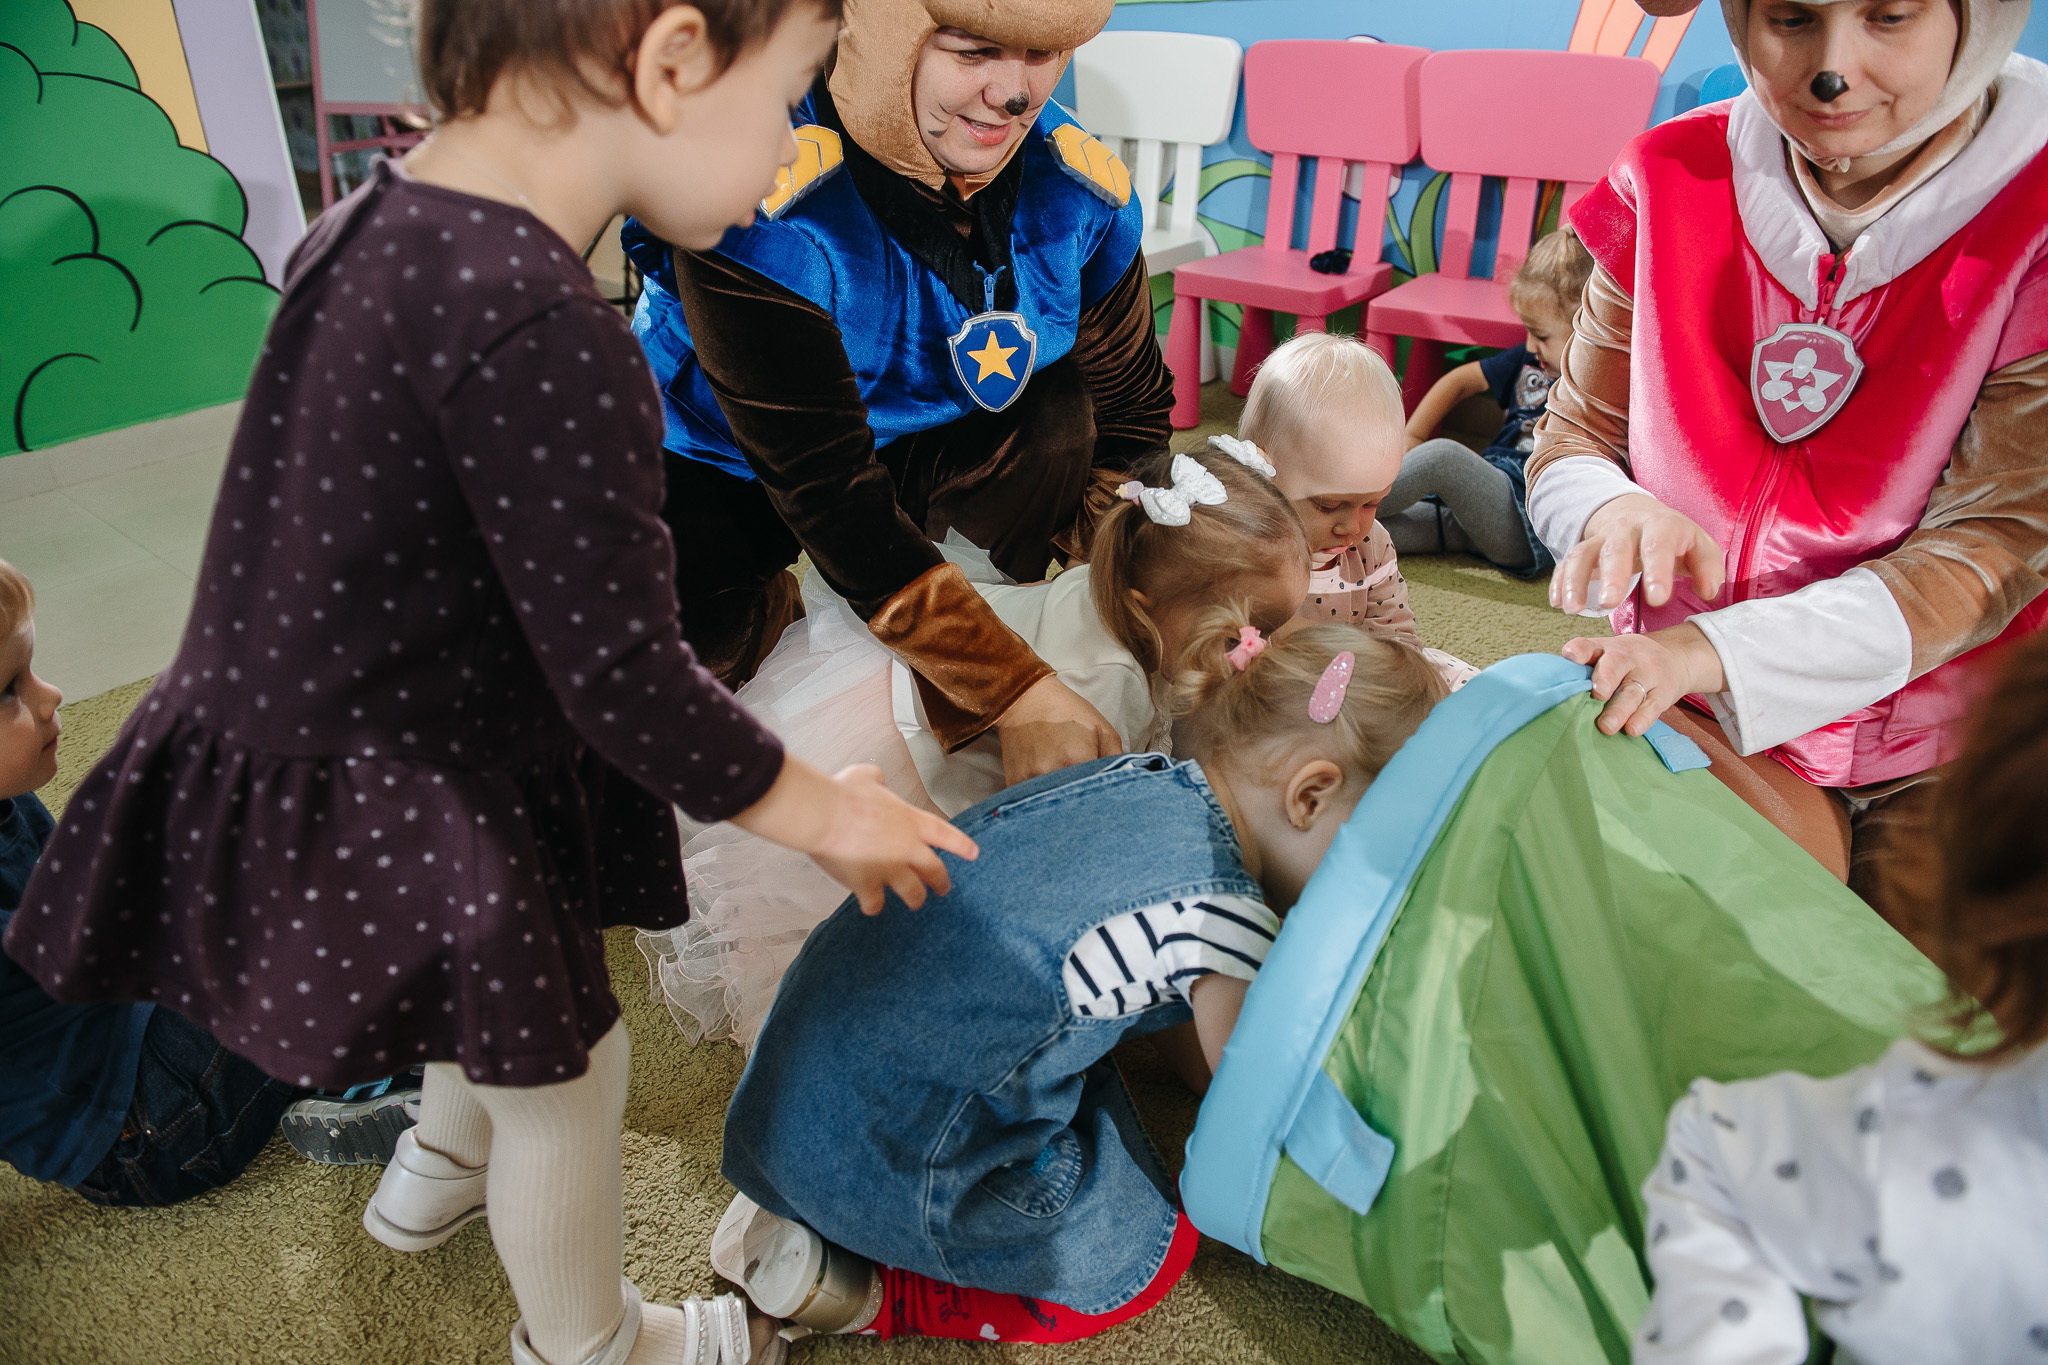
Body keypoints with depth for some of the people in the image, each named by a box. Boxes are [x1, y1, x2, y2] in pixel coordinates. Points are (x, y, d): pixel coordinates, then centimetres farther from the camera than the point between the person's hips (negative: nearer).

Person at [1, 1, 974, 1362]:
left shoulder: (377, 217, -1)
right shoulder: (546, 334, -32)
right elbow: (619, 676, -28)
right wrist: (821, 809, -12)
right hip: (379, 821, -9)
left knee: (511, 995, 32)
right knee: (564, 1068, 14)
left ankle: (439, 1165, 61)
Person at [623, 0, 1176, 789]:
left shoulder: (1081, 189, -18)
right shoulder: (758, 205, -35)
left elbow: (1128, 422, -10)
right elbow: (824, 488, -36)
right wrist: (1019, 694, -39)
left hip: (929, 443, 3)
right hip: (723, 465, -2)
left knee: (1063, 420, -28)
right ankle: (771, 606, 5)